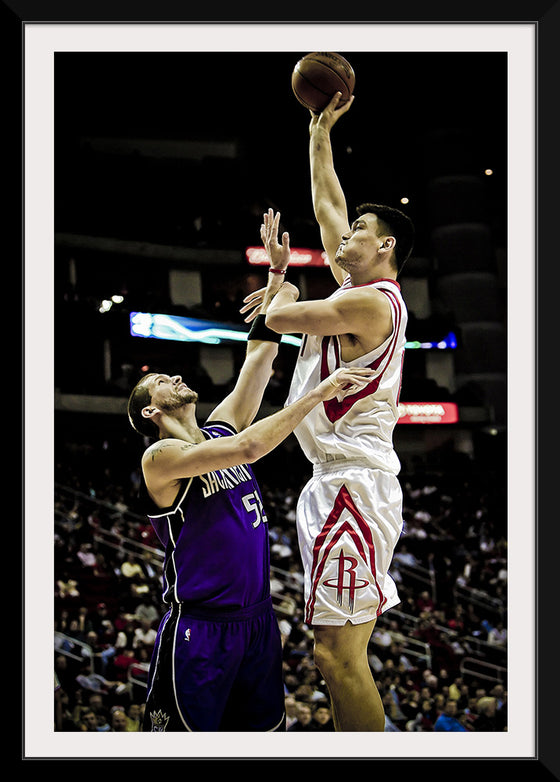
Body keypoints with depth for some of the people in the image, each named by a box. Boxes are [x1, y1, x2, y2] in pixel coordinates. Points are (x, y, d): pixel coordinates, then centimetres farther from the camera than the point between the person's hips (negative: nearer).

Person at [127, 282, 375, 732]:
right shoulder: (160, 458, -11)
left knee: (263, 729, 11)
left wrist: (278, 268, 8)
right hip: (200, 627, -7)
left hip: (258, 619, 7)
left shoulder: (220, 429, 10)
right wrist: (317, 393, -25)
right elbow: (249, 447, -26)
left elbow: (261, 351, 10)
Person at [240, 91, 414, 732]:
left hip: (353, 484, -10)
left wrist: (282, 284, 15)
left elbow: (278, 318, -7)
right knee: (339, 651, 12)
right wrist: (319, 133, 30)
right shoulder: (365, 290, 16)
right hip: (343, 481, 10)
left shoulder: (369, 301, -11)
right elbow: (326, 205, 26)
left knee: (338, 654, -11)